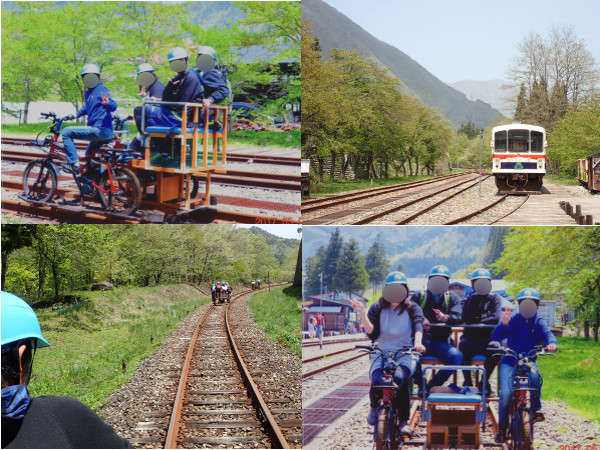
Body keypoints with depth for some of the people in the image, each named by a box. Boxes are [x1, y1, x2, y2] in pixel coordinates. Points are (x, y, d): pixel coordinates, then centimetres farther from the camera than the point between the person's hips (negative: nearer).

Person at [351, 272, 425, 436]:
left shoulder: (412, 308, 7)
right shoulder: (377, 308, 10)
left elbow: (418, 325, -13)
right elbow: (372, 334, -2)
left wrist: (417, 342, -34)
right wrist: (363, 314, -14)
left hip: (405, 354, -1)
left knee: (400, 378, -34)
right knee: (376, 381, -29)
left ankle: (404, 421, -17)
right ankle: (374, 407, 7)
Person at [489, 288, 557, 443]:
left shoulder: (538, 322, 10)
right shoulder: (513, 320, 5)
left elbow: (547, 333, -9)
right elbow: (496, 334, -7)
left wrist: (551, 343, -33)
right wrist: (503, 324, -29)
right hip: (509, 362, -1)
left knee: (534, 375, -36)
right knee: (505, 394, -18)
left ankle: (536, 408, -18)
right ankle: (502, 429, -3)